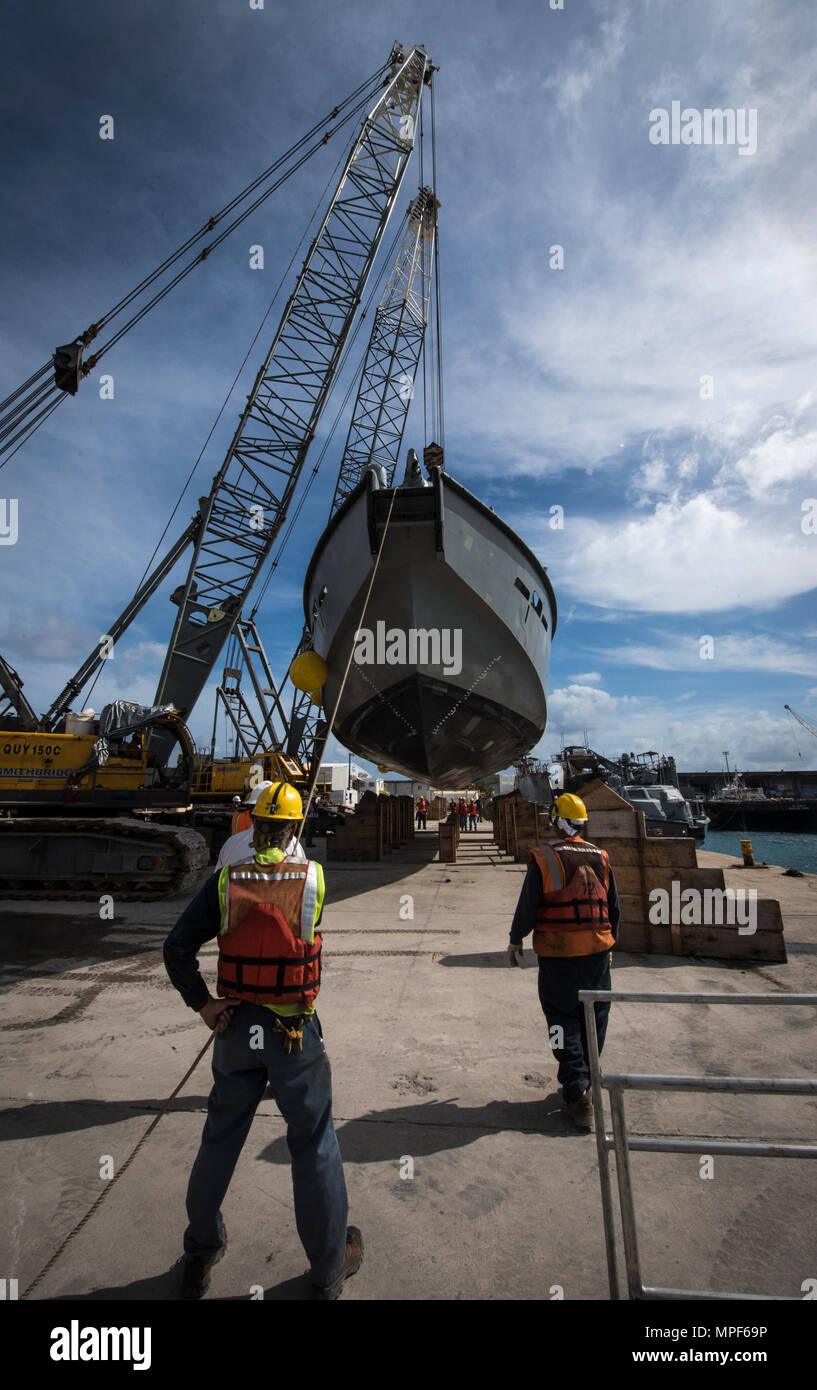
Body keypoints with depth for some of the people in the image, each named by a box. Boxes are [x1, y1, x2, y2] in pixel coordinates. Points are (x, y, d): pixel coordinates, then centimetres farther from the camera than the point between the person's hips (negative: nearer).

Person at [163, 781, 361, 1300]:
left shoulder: (225, 881, -10)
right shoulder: (313, 878, -14)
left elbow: (177, 949, -13)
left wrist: (203, 1003, -3)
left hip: (237, 1027, 2)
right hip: (297, 1032, -2)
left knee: (220, 1139, 22)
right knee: (314, 1143, 15)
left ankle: (201, 1256, 42)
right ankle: (330, 1266, 32)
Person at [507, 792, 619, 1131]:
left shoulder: (543, 858, -11)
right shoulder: (600, 857, 2)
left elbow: (528, 905, -9)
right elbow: (613, 906, 10)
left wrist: (515, 940, 5)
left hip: (557, 953, -4)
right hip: (597, 949, 4)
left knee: (564, 1021, 7)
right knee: (594, 1018, 17)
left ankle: (578, 1094, 4)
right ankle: (585, 1083, 30)